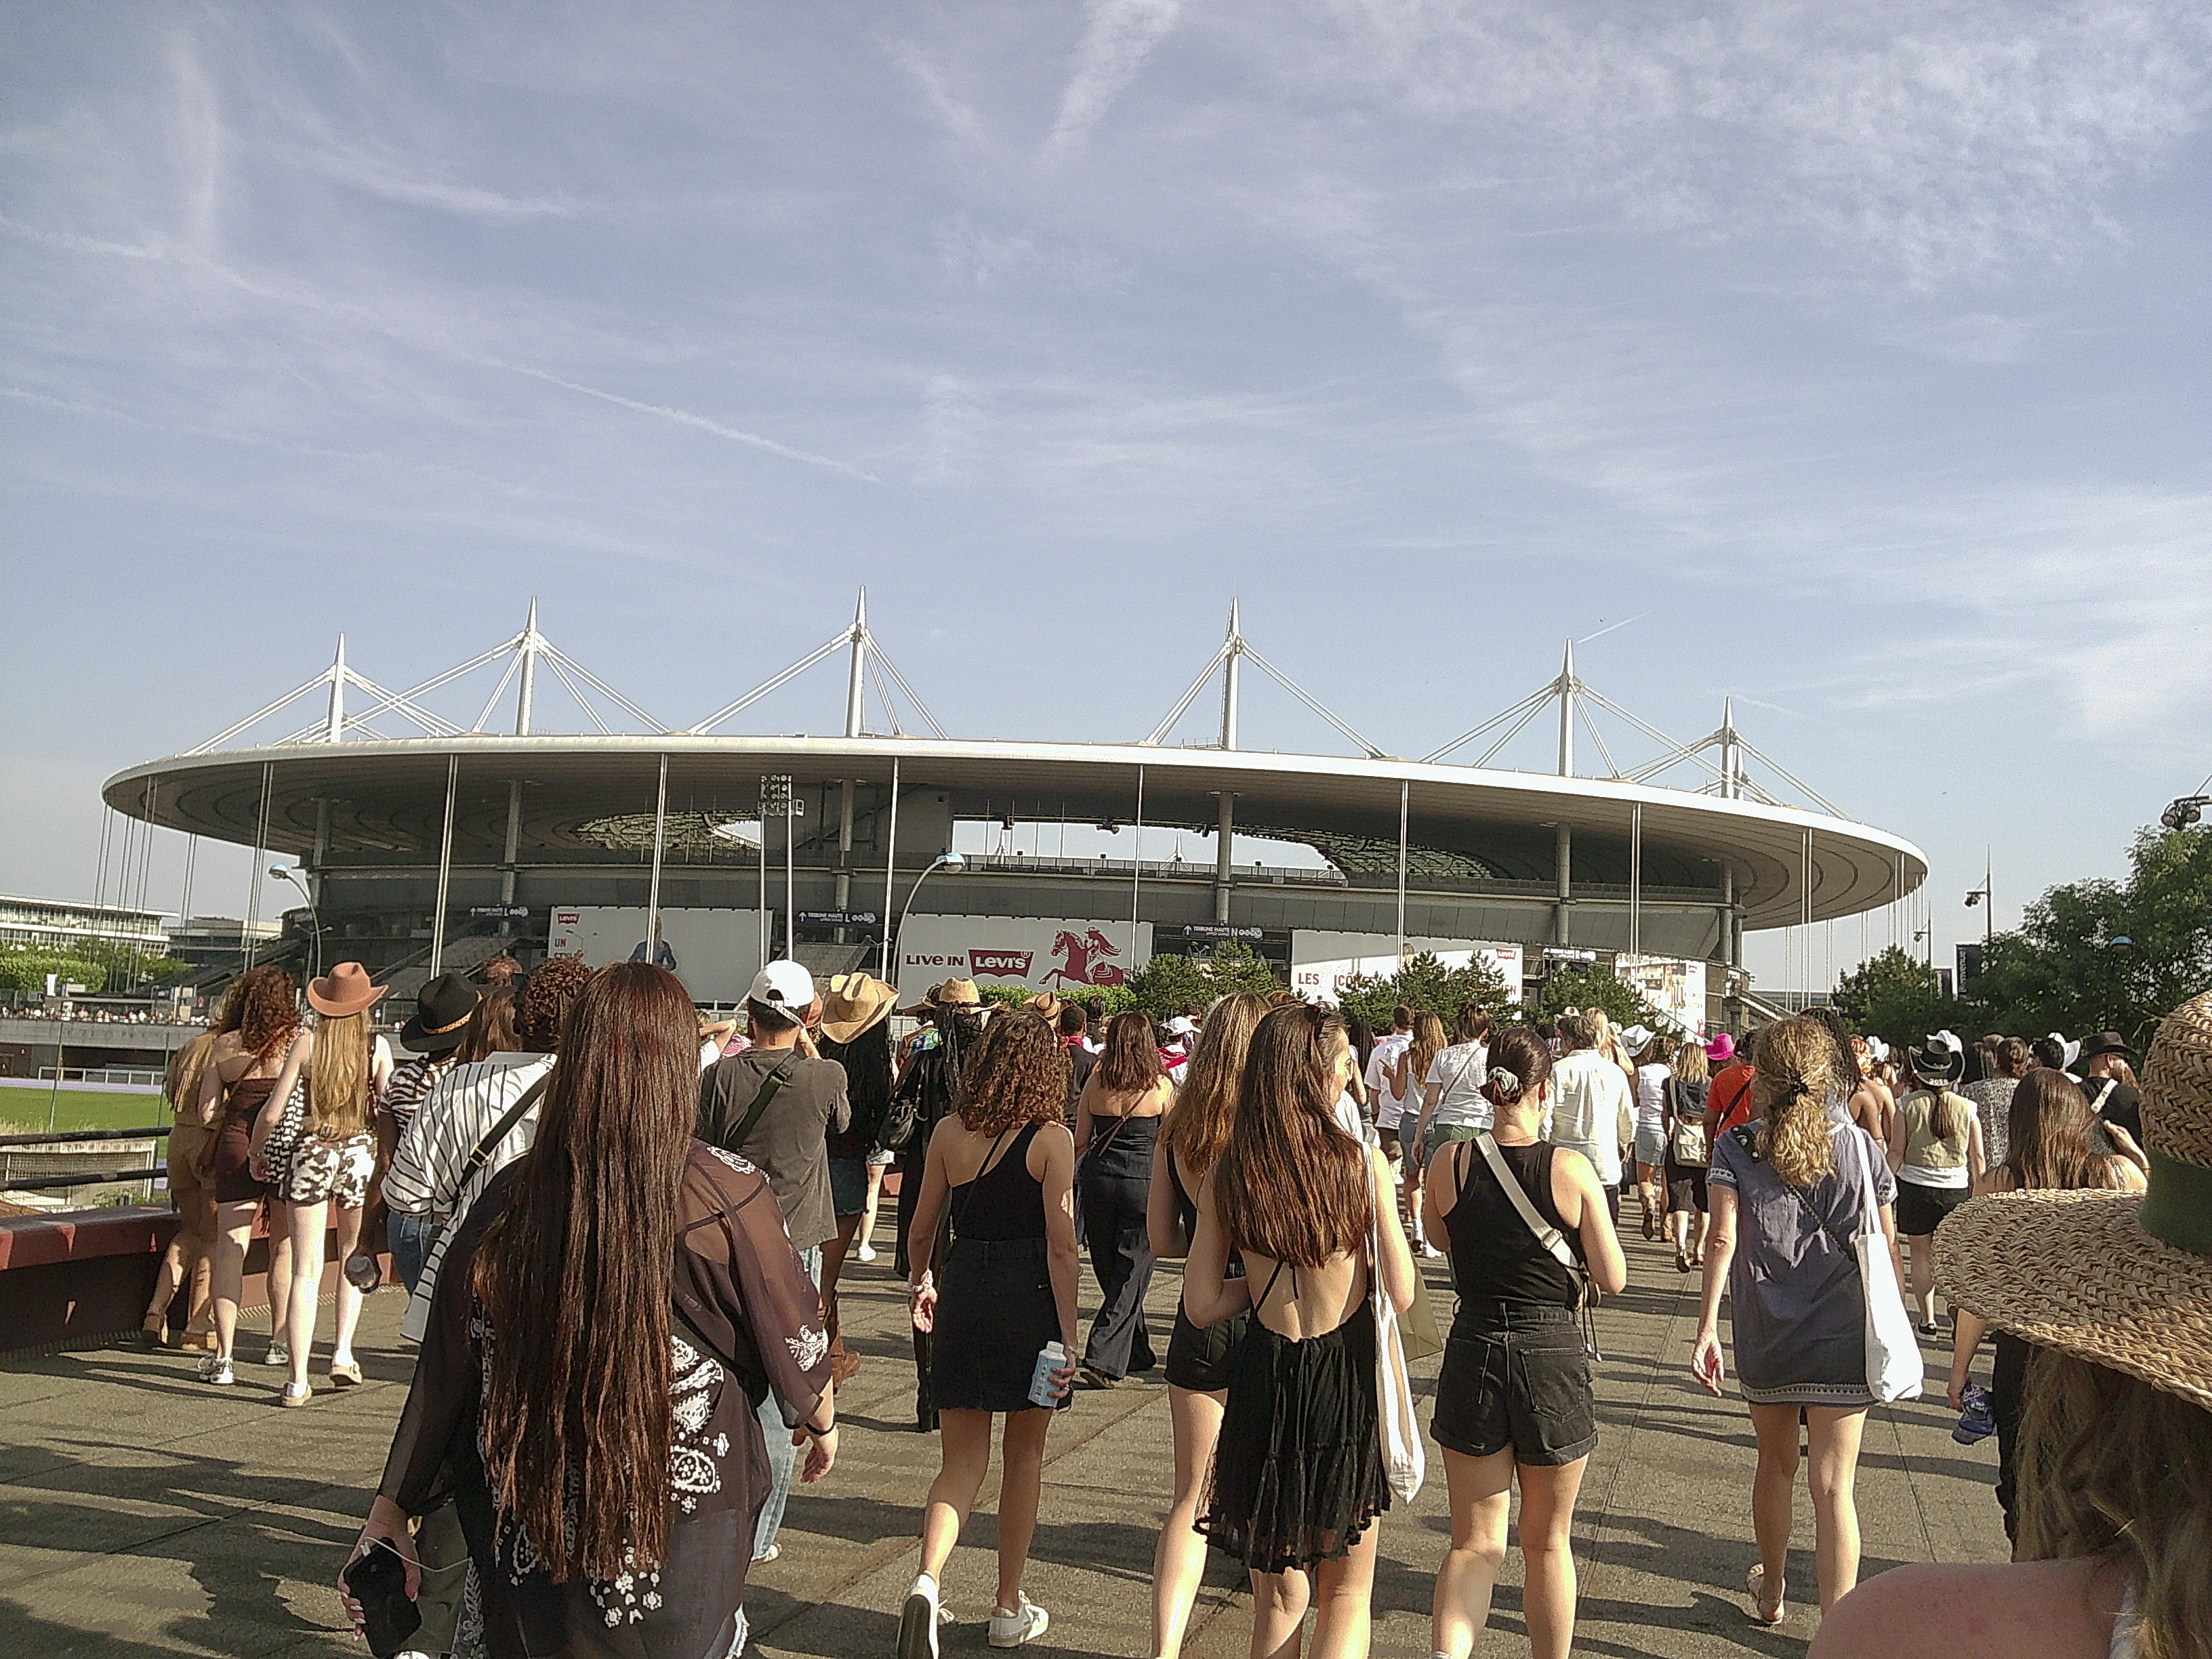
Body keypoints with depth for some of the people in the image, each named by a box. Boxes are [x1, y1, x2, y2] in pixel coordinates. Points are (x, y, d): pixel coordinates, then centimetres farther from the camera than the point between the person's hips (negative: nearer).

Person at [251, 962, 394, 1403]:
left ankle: (298, 1381, 1)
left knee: (305, 1271, 2)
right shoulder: (378, 1046, -2)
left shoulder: (307, 1043, -1)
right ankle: (343, 1352, 13)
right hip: (359, 1153, 0)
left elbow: (272, 1113, -2)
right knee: (354, 1259, 22)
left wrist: (255, 1149, 16)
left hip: (311, 1153, 0)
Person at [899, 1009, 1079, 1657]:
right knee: (1023, 1455, 15)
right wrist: (1068, 1334, -8)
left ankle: (927, 1583, -13)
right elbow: (1061, 1246, -13)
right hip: (1030, 1295, -2)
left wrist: (920, 1282, 26)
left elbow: (922, 1230, 8)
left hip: (963, 1293, 2)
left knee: (962, 1459, 11)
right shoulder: (1052, 1140, -10)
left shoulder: (949, 1133, 0)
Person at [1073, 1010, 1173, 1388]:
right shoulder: (1161, 1087, -7)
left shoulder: (1096, 1082, 0)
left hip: (1098, 1180, 3)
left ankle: (1137, 1352, 30)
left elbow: (1080, 1140, 5)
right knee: (1131, 1273, 3)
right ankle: (1102, 1362, -7)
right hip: (1144, 1182, -3)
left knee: (1111, 1270, 17)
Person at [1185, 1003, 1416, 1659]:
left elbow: (1202, 1305, -3)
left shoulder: (1228, 1173, -4)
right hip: (1347, 1379, -2)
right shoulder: (1364, 1163, -11)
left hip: (1262, 1382, 2)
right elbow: (1401, 1295, -11)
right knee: (1347, 1593, 16)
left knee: (1278, 1596, 19)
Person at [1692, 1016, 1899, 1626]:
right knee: (1833, 1484, 1)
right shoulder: (1858, 1146, -2)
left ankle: (1771, 1591, 41)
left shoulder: (1736, 1149, -5)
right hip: (1843, 1336, -1)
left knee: (1775, 1464, 21)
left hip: (1765, 1336, 1)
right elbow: (1885, 1243, 5)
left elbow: (1723, 1240, -15)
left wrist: (1707, 1328, -16)